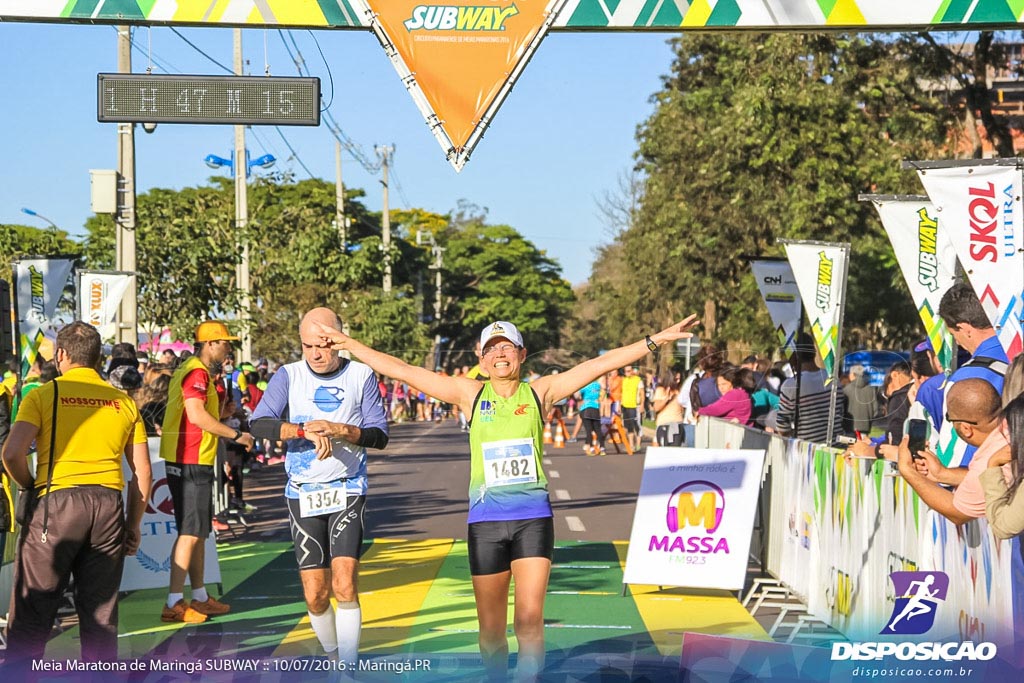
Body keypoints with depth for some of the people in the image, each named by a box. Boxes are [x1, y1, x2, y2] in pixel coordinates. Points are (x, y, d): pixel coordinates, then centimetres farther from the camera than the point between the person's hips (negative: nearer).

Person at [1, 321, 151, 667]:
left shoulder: (45, 394, 2)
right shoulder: (124, 402, 13)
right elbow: (143, 471, 11)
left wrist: (30, 486, 8)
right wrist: (134, 525, 18)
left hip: (59, 500, -3)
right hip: (109, 506, 3)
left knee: (30, 612, 2)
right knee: (101, 614, 10)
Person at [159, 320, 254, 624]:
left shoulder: (190, 370, 18)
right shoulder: (197, 372, -14)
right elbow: (197, 415, -25)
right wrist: (236, 435, -18)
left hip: (194, 462, 11)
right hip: (191, 462, -11)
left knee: (199, 530, 16)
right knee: (190, 532, -10)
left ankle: (199, 597, 24)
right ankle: (174, 604, -11)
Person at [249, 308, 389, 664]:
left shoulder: (361, 375, 1)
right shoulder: (289, 376, 1)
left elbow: (380, 435, -2)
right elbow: (259, 424, -13)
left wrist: (339, 430, -19)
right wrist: (305, 431, -28)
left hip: (347, 491, -1)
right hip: (303, 493, 1)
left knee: (344, 586, -15)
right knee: (315, 595, 2)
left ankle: (349, 668, -8)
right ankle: (331, 657, 25)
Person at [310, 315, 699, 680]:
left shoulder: (540, 393, 5)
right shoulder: (470, 394, 6)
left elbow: (600, 364, 1)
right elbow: (403, 371, 7)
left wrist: (655, 340, -3)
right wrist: (350, 346, 7)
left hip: (533, 517, -1)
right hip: (485, 519, 1)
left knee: (529, 618, -10)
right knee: (491, 627, 5)